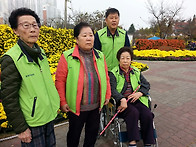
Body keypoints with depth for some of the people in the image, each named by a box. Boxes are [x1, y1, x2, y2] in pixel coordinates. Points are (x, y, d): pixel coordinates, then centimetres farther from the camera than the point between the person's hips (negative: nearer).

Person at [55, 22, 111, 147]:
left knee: (93, 132, 24)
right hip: (76, 107, -4)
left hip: (96, 106, 4)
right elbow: (60, 81, -9)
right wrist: (63, 102, -10)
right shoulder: (67, 57, -12)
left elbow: (106, 77, 9)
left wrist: (107, 95, 9)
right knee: (74, 134, 20)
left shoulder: (100, 56, 1)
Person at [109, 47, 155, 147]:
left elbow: (146, 84, 13)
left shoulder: (136, 72, 17)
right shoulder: (113, 73, 1)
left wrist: (140, 93, -8)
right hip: (121, 101, -4)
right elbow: (112, 89, -12)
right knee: (133, 112, -30)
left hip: (136, 100, 4)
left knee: (148, 115, -19)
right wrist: (122, 99, -29)